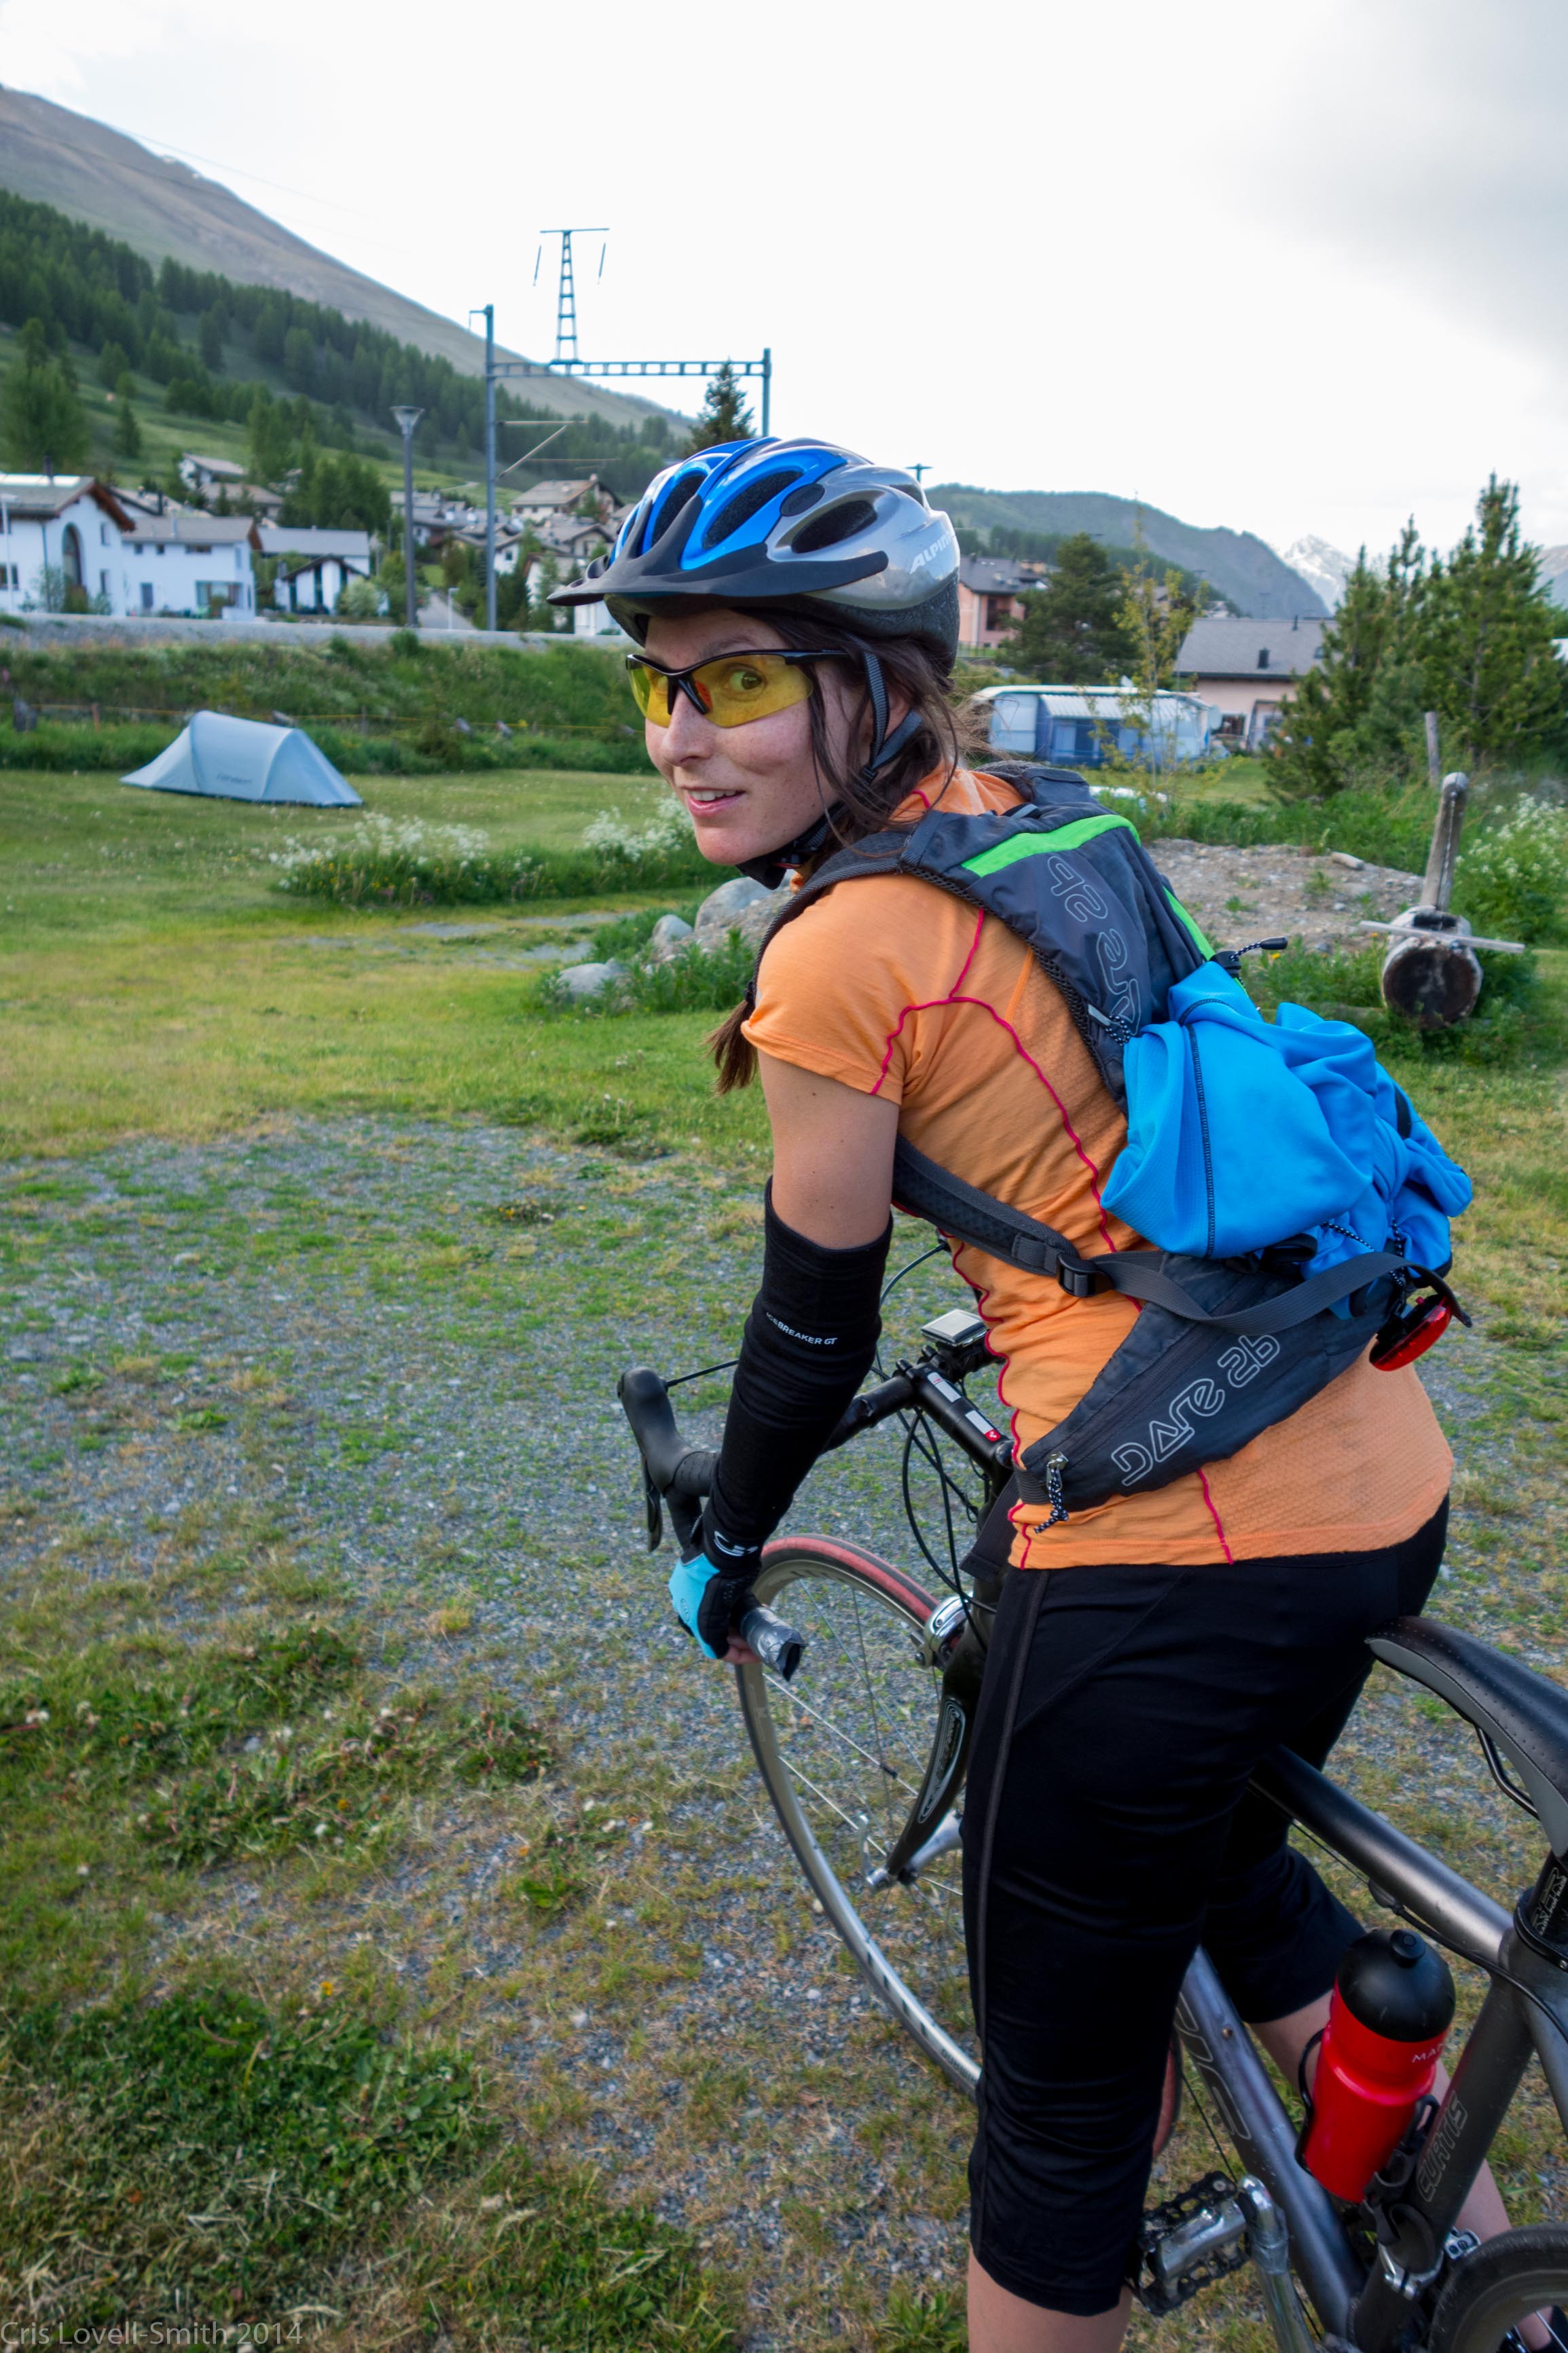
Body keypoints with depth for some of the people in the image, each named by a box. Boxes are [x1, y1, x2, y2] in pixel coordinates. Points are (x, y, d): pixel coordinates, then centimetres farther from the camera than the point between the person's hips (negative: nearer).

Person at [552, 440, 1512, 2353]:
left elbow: (815, 1333, -3)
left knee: (1060, 2098, 15)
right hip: (1382, 1493, 9)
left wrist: (723, 1552, 15)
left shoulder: (843, 958, -14)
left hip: (1177, 1565, -9)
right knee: (1226, 1862, 35)